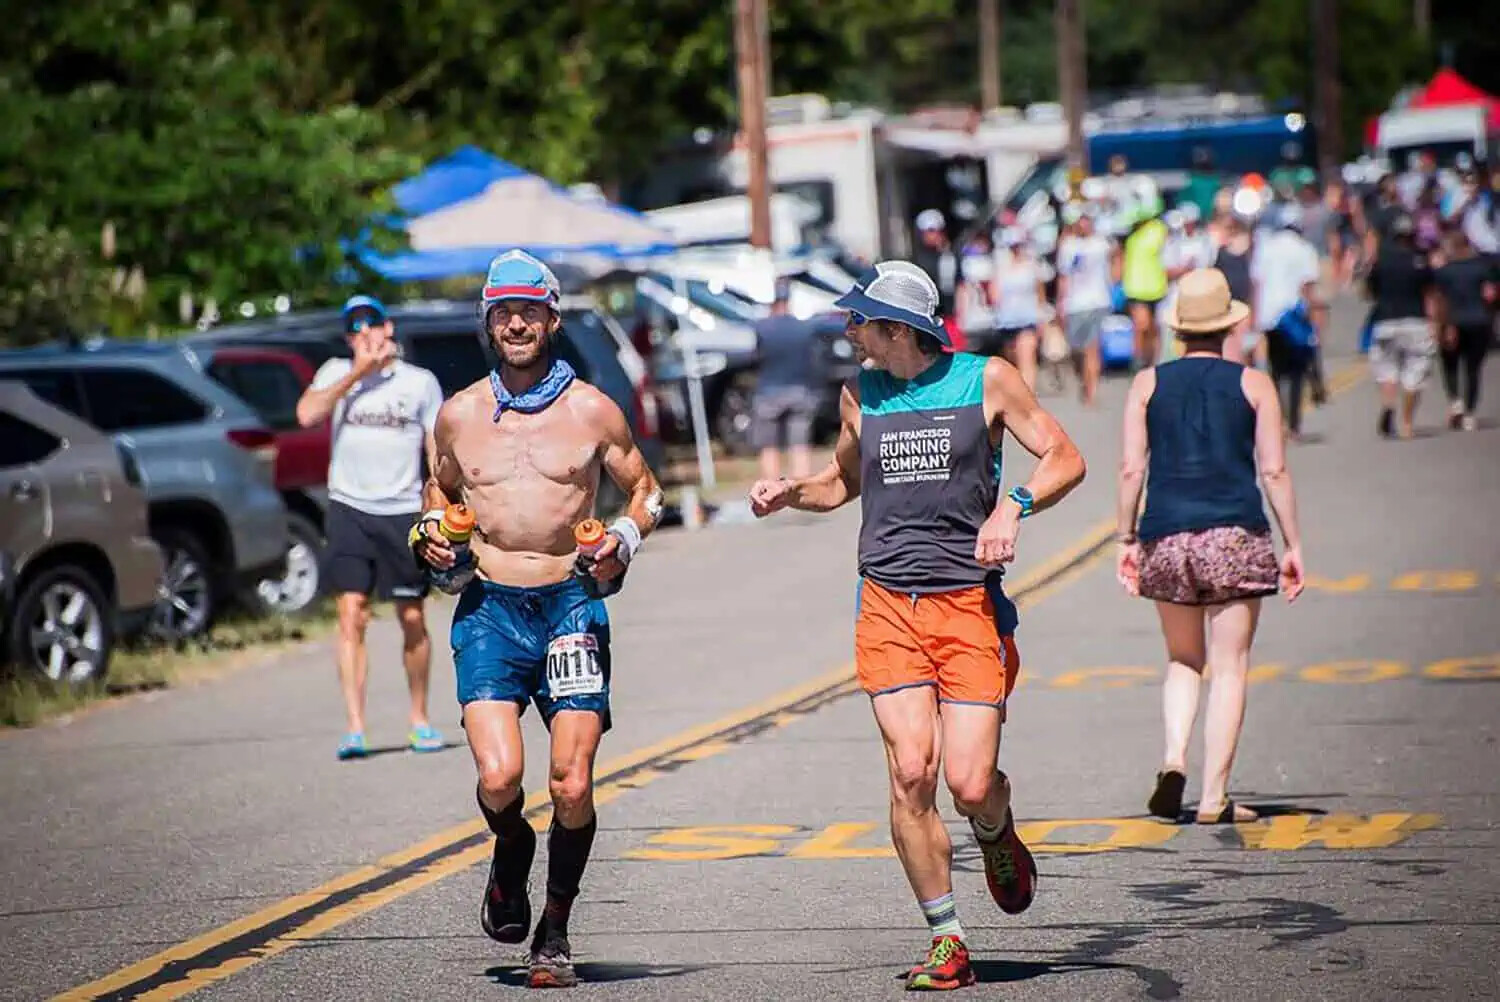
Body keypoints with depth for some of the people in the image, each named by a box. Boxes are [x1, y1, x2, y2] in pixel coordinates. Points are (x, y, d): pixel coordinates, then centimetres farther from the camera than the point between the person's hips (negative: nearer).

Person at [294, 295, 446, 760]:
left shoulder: (420, 382, 7)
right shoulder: (337, 373, 7)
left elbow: (438, 451, 6)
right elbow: (307, 414, -11)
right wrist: (357, 373, -11)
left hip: (404, 513, 0)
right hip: (349, 509, 0)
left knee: (412, 621, 7)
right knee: (351, 617, -9)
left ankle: (420, 718, 23)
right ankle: (354, 729, -11)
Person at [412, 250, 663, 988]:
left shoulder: (592, 410, 3)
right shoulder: (459, 414, 8)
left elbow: (645, 491, 13)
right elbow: (440, 487, 25)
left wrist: (626, 537, -7)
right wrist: (431, 530, 4)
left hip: (572, 604, -1)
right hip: (489, 608, 1)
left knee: (571, 787, -6)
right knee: (499, 776, -17)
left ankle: (555, 932, 15)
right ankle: (511, 849, 20)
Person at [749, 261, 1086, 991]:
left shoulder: (986, 379, 1)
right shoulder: (860, 393, 11)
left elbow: (1065, 459, 1)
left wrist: (1012, 507, -17)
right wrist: (791, 492, 8)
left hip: (970, 603, -2)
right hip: (888, 605, 2)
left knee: (969, 784, -10)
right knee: (911, 773, -12)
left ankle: (996, 835, 28)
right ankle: (947, 943, -1)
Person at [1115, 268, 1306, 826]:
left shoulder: (1148, 384, 5)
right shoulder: (1253, 384, 2)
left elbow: (1131, 469, 2)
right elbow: (1274, 471, -1)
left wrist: (1127, 539, 10)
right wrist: (1293, 545, 5)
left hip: (1167, 537, 2)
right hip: (1236, 538, -2)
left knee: (1184, 661, 18)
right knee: (1229, 666, 3)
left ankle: (1173, 760, -5)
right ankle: (1214, 797, 0)